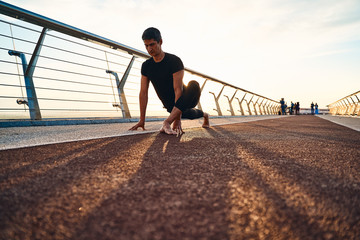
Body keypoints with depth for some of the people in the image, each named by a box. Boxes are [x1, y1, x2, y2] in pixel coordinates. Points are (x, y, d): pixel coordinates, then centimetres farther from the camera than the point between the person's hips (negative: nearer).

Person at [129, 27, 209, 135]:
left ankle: (167, 122, -48)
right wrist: (142, 120, -10)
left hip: (184, 100, -6)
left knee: (194, 85, -39)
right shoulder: (146, 66, -4)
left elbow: (178, 89, -28)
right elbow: (143, 93, -6)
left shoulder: (174, 61, -22)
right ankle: (204, 114, 62)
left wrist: (177, 120, -34)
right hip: (170, 106, 6)